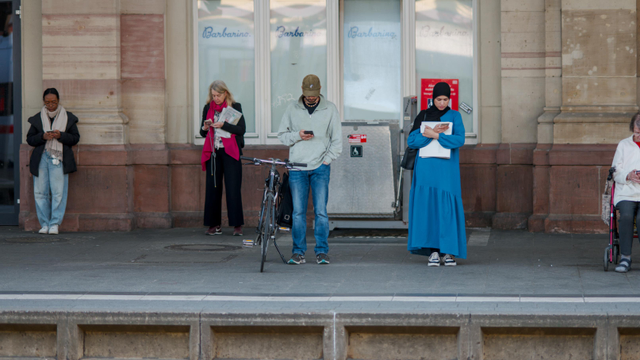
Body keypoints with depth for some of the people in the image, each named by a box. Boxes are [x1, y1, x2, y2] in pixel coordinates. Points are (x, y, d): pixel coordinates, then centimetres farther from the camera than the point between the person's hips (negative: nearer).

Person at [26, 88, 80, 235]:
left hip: (59, 158, -2)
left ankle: (55, 224, -3)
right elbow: (30, 139, 10)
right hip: (41, 158, 2)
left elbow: (75, 138, 7)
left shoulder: (68, 118, 9)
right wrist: (43, 136, -10)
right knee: (40, 192, 0)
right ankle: (44, 224, 6)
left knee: (58, 192, -8)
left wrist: (60, 136, -10)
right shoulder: (37, 118, 11)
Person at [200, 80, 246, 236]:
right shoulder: (208, 108, 13)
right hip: (213, 152, 4)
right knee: (213, 188, 1)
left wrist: (223, 125, -17)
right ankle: (214, 225, 6)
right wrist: (205, 127, -7)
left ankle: (237, 225, -4)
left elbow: (242, 129, -6)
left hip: (230, 153, -3)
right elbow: (202, 133, 16)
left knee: (233, 188, -7)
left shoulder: (235, 107, 2)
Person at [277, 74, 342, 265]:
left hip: (320, 167, -1)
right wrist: (297, 135, -8)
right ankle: (298, 252, 6)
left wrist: (328, 159, -3)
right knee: (298, 212, 0)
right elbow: (282, 134, 11)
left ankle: (322, 251, 2)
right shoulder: (292, 109, 8)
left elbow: (337, 138, 8)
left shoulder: (330, 109, 5)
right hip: (297, 167, 1)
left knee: (321, 211, -5)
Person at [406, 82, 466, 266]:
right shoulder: (423, 116, 10)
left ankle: (449, 251, -1)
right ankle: (433, 251, -4)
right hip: (426, 168, 1)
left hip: (447, 169, -1)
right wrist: (431, 134, -14)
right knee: (428, 206, -5)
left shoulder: (454, 116, 6)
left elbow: (459, 140, -9)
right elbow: (411, 141, 0)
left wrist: (435, 135, -17)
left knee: (447, 207, -6)